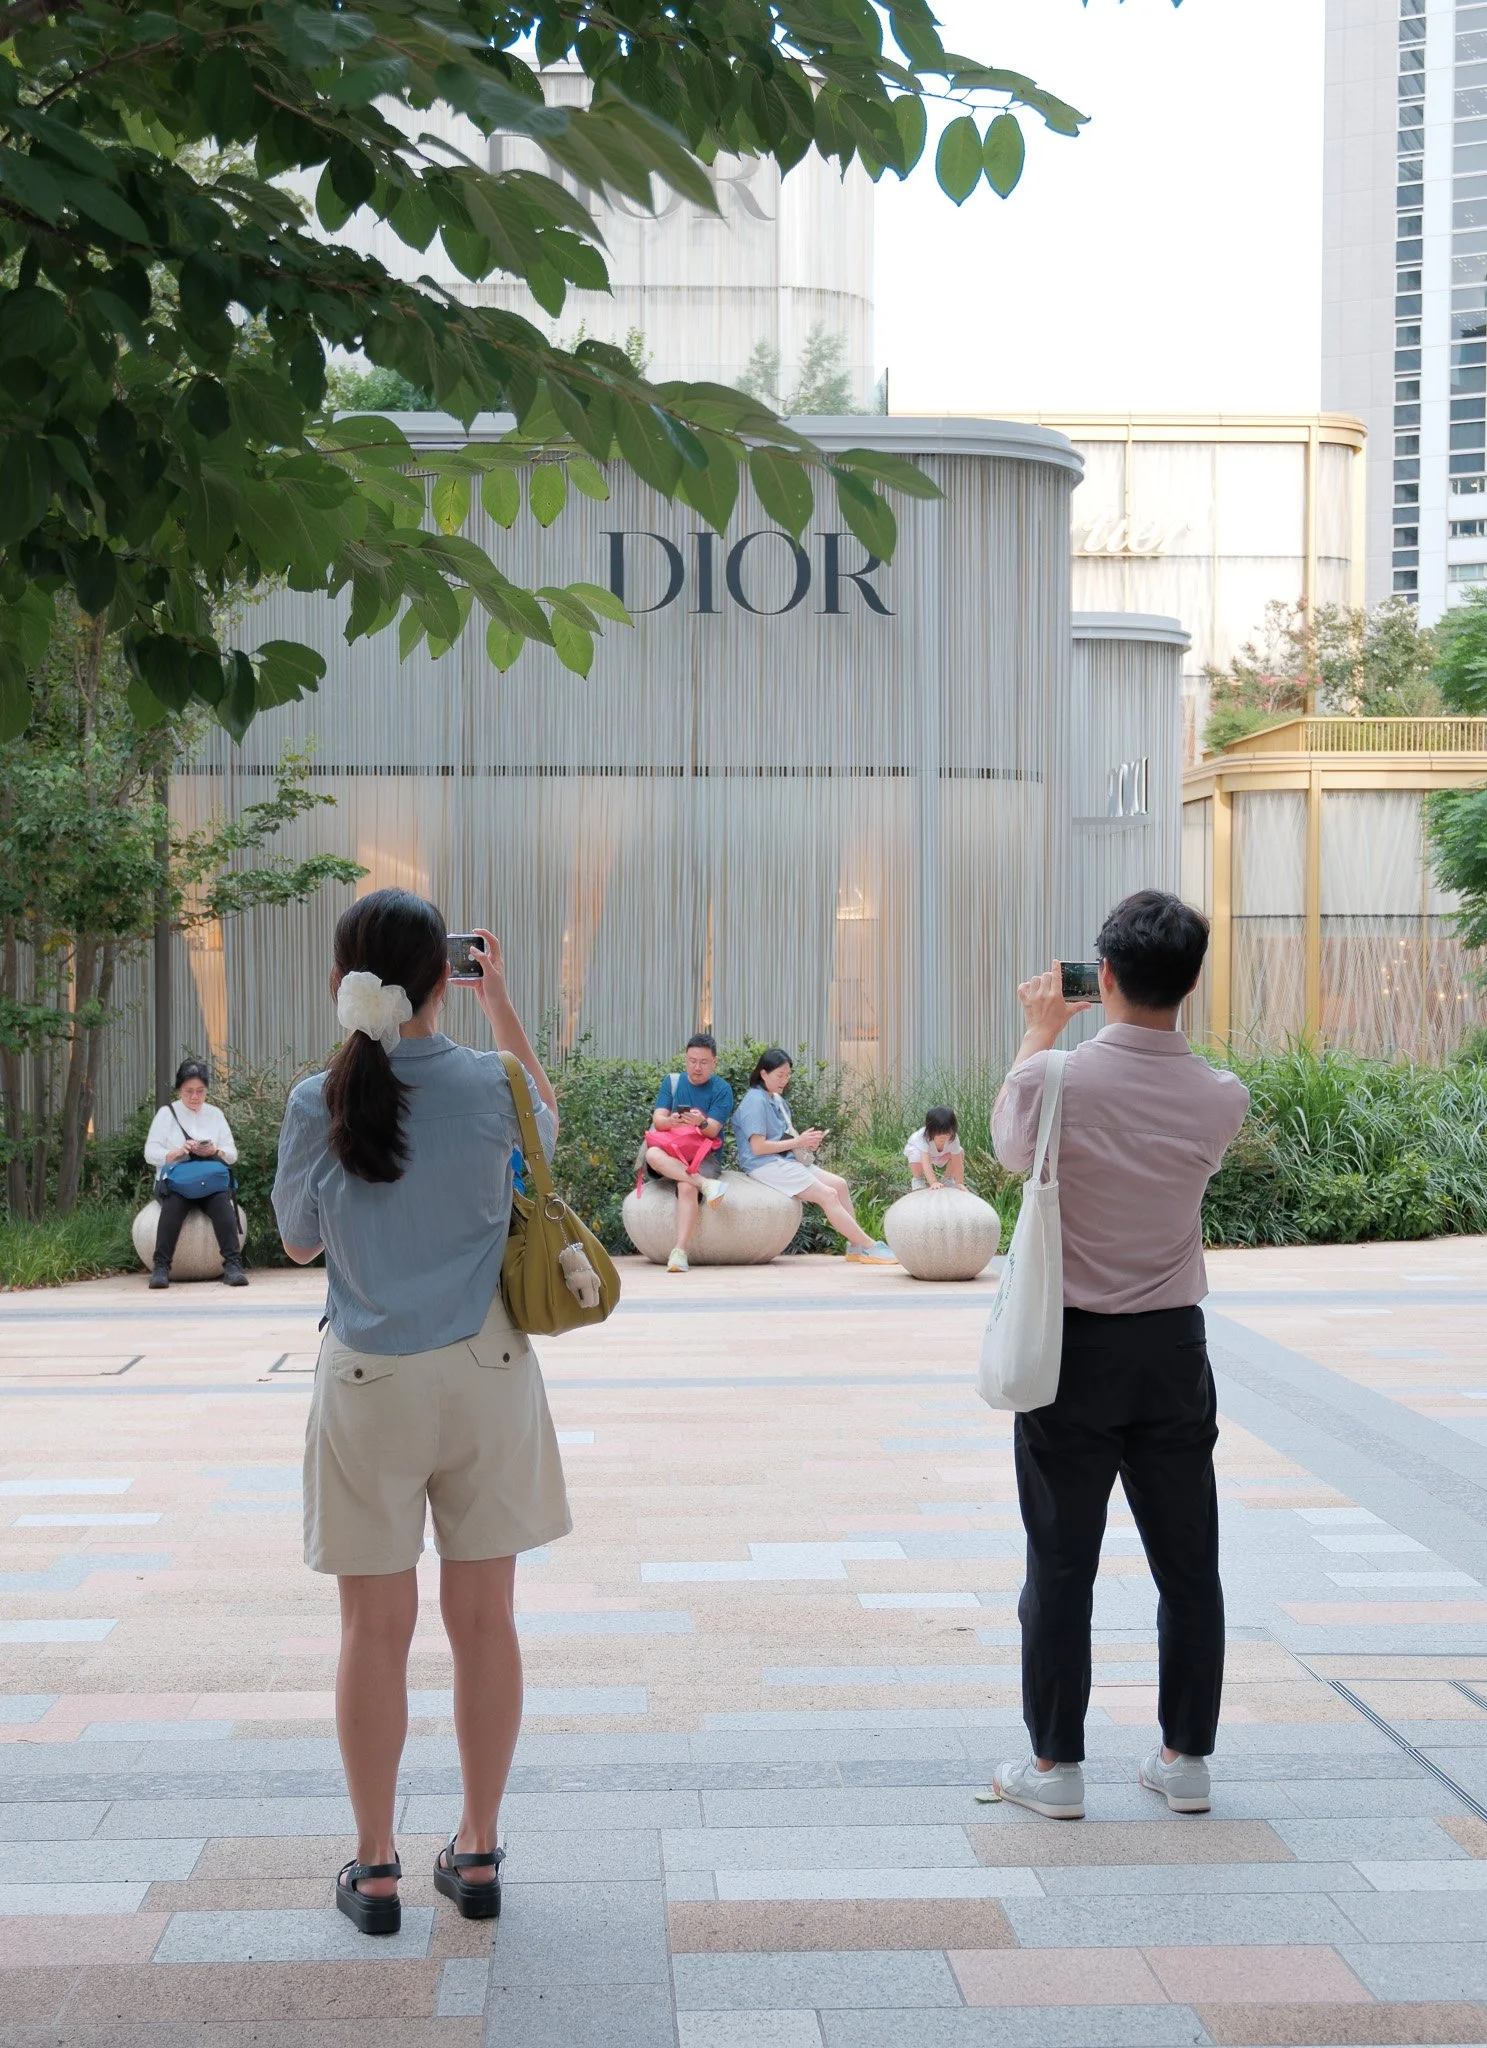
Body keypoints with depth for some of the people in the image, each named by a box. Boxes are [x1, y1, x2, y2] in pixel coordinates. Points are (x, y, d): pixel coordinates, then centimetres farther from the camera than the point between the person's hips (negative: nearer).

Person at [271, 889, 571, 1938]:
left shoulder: (320, 1104, -10)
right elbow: (550, 1123, 16)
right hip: (485, 1377, 1)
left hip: (370, 1381, -1)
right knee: (484, 1618, 10)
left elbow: (300, 1239, 6)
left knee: (376, 1627, 8)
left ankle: (376, 1867, 17)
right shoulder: (489, 1085, -8)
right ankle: (478, 1853, 21)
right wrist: (504, 1006, 17)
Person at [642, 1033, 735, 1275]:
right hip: (671, 1152, 3)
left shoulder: (721, 1089, 3)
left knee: (686, 1187, -36)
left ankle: (680, 1252, -46)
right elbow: (658, 1119, -2)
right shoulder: (672, 1082, 11)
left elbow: (712, 1130, -10)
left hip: (705, 1155, -3)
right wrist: (672, 1120, -26)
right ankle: (706, 1184, -39)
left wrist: (700, 1122, -34)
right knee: (653, 1154, -34)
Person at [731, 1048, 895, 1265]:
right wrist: (797, 1142, -16)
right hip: (766, 1166, -10)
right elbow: (757, 1147, -20)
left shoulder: (777, 1100, 16)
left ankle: (855, 1247, -2)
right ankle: (869, 1247, -12)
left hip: (786, 1160, 10)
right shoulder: (755, 1102, -13)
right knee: (828, 1195, -15)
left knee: (839, 1184, -1)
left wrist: (805, 1141, 1)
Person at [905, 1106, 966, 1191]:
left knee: (960, 1152, -15)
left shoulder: (953, 1138, -36)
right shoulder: (924, 1137, -46)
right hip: (916, 1148, -4)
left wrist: (959, 1183, -31)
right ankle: (917, 1180, 0)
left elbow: (957, 1162, -29)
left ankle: (948, 1180, 9)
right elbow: (926, 1162, -52)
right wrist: (933, 1182, -59)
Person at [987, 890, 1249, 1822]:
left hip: (1073, 1351, -2)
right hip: (1173, 1354, 2)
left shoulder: (1055, 1077, -16)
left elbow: (1010, 1145, 7)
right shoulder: (1223, 1098, -9)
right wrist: (1160, 1027, 18)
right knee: (1188, 1563, 13)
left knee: (1062, 1565, 7)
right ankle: (1186, 1760, 22)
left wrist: (1040, 1030, 19)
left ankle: (1055, 1764, 14)